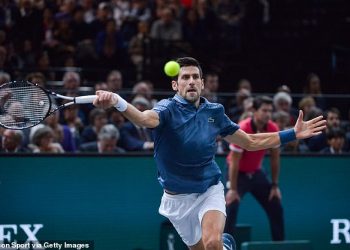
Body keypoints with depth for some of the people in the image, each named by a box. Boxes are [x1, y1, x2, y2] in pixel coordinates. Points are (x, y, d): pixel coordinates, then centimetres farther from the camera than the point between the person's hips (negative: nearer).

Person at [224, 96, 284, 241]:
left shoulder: (273, 129, -12)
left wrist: (274, 185, 1)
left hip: (256, 173, 5)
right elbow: (234, 162, -24)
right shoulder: (242, 130, -27)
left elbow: (275, 158, 0)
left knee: (276, 209, 4)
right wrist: (233, 189, -23)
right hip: (238, 173, -5)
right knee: (231, 209, -21)